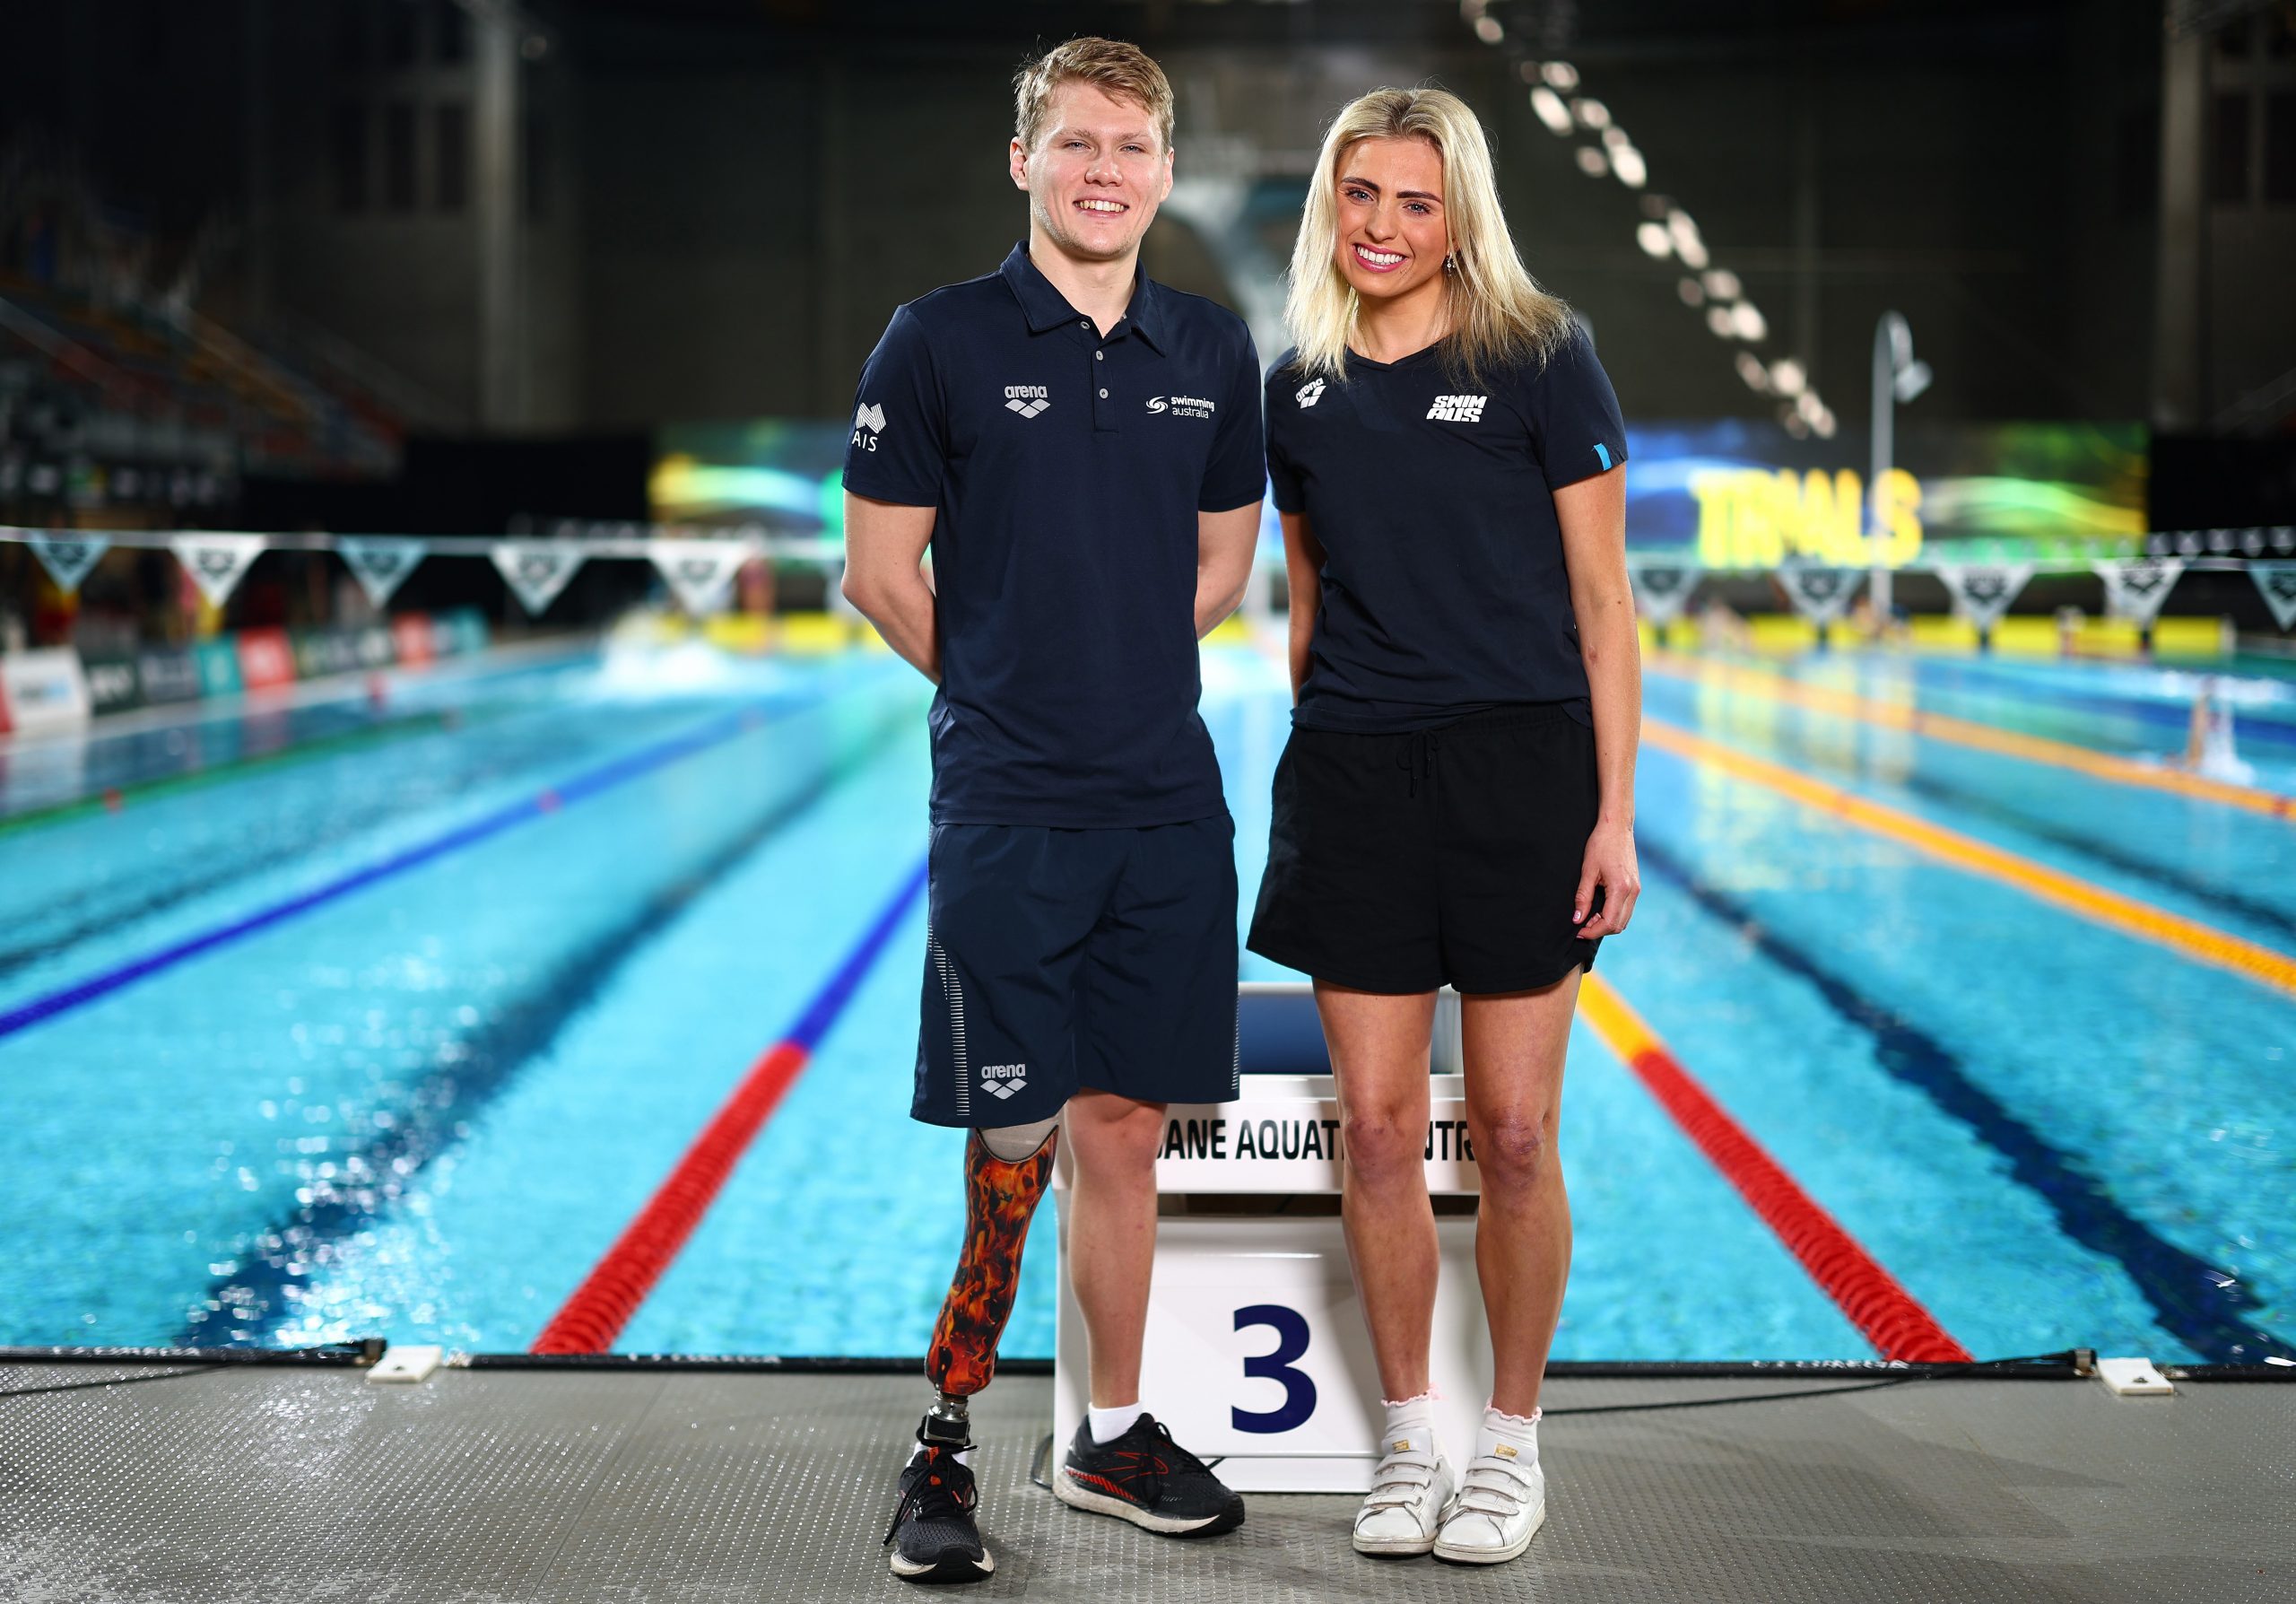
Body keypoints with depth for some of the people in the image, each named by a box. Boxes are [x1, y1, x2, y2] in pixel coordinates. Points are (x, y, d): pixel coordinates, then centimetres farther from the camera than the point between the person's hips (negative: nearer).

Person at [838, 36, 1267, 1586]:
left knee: (1126, 1126, 10)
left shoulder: (1215, 350, 8)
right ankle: (944, 1444, 14)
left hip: (1170, 806, 4)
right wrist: (1010, 694, 7)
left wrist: (1115, 680, 11)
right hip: (1006, 811, -4)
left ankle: (1114, 1438, 23)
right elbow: (880, 571, 1)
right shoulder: (942, 340, -3)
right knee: (1015, 1140, -3)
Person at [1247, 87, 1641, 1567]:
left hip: (1520, 769, -3)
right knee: (1378, 1127, 4)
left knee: (1513, 1135, 1)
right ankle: (1409, 1437, 19)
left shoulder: (1539, 357, -3)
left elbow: (1602, 597, -3)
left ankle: (1512, 1441, 18)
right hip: (1353, 777, 3)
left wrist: (1616, 812, -8)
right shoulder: (1302, 388, 10)